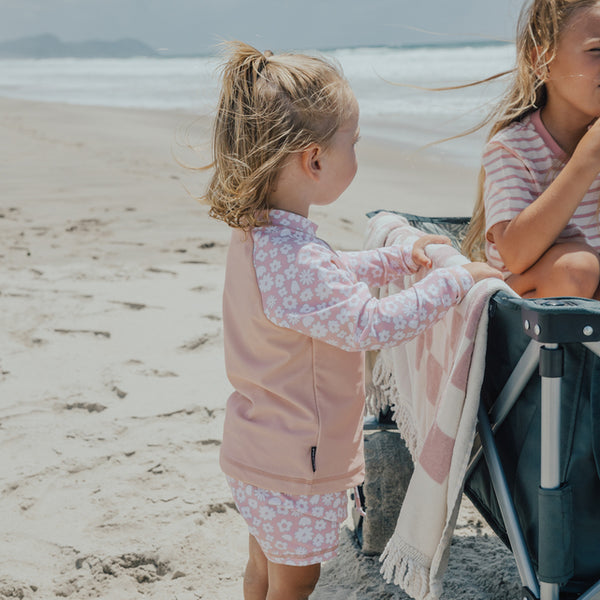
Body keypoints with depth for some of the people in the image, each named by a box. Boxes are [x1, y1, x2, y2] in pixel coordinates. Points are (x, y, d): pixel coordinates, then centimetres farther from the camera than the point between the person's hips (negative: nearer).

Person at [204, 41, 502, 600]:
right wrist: (454, 280, -24)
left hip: (258, 449, 9)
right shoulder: (290, 260, -33)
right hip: (294, 468, -9)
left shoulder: (256, 237, 0)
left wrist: (401, 256, 18)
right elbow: (371, 323, -34)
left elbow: (333, 274, 18)